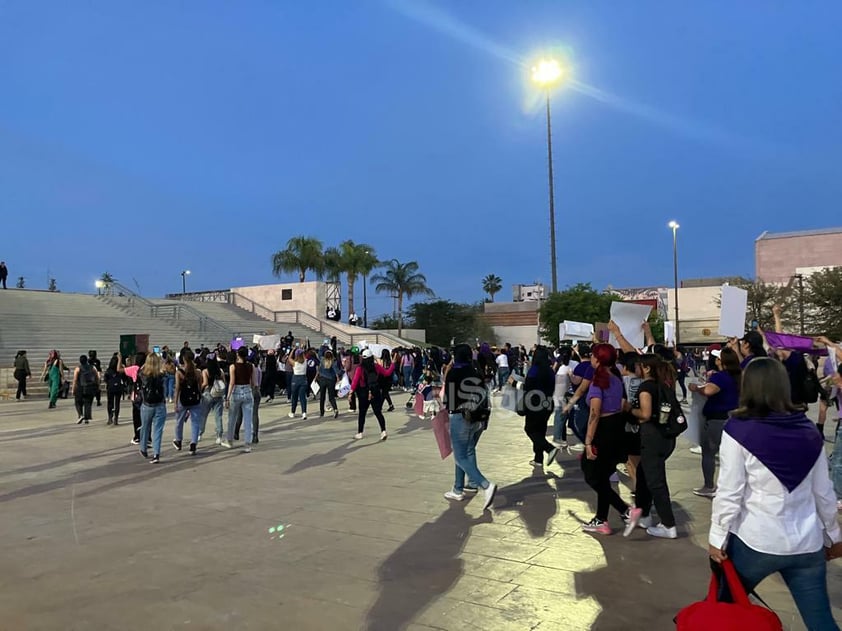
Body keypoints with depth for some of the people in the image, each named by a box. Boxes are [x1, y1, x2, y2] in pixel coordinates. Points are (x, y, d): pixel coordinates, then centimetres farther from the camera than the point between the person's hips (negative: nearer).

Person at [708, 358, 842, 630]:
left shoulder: (739, 430, -13)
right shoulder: (808, 431, 1)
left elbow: (729, 493, -12)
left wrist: (717, 537, -2)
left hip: (756, 541, -4)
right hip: (807, 544, 4)